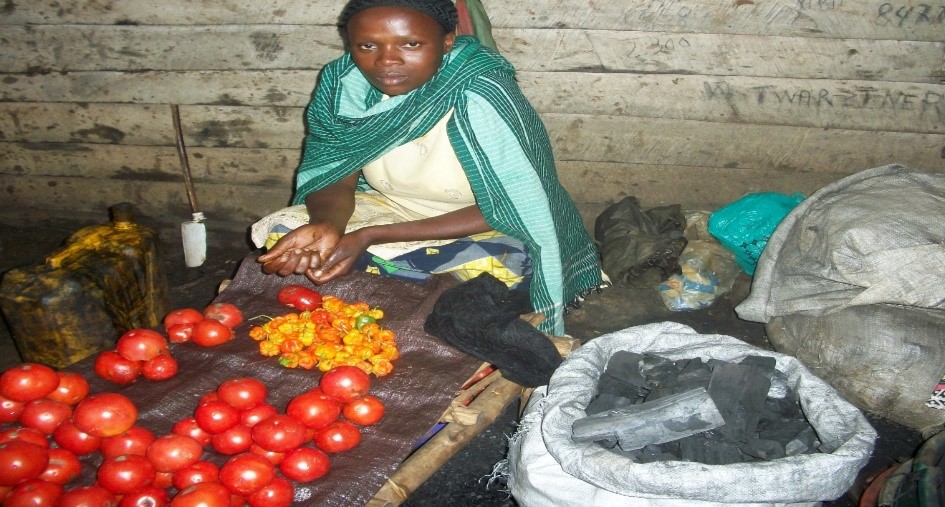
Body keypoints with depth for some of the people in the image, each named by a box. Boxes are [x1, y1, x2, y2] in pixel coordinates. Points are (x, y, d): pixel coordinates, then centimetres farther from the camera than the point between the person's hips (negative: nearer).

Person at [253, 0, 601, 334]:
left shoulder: (481, 99, -27)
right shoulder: (342, 82, -12)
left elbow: (506, 212, -25)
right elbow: (334, 176, -5)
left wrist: (371, 237, -31)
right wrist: (328, 226, -32)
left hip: (484, 231, -3)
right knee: (281, 235, -15)